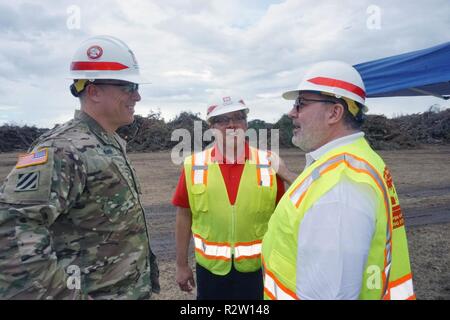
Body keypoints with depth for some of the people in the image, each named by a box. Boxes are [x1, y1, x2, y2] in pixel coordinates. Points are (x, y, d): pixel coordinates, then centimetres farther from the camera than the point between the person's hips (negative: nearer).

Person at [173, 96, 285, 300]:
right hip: (210, 268, 0)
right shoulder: (194, 165, -6)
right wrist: (181, 265, 3)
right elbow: (184, 217, 0)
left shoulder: (269, 164, -5)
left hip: (257, 268, 0)